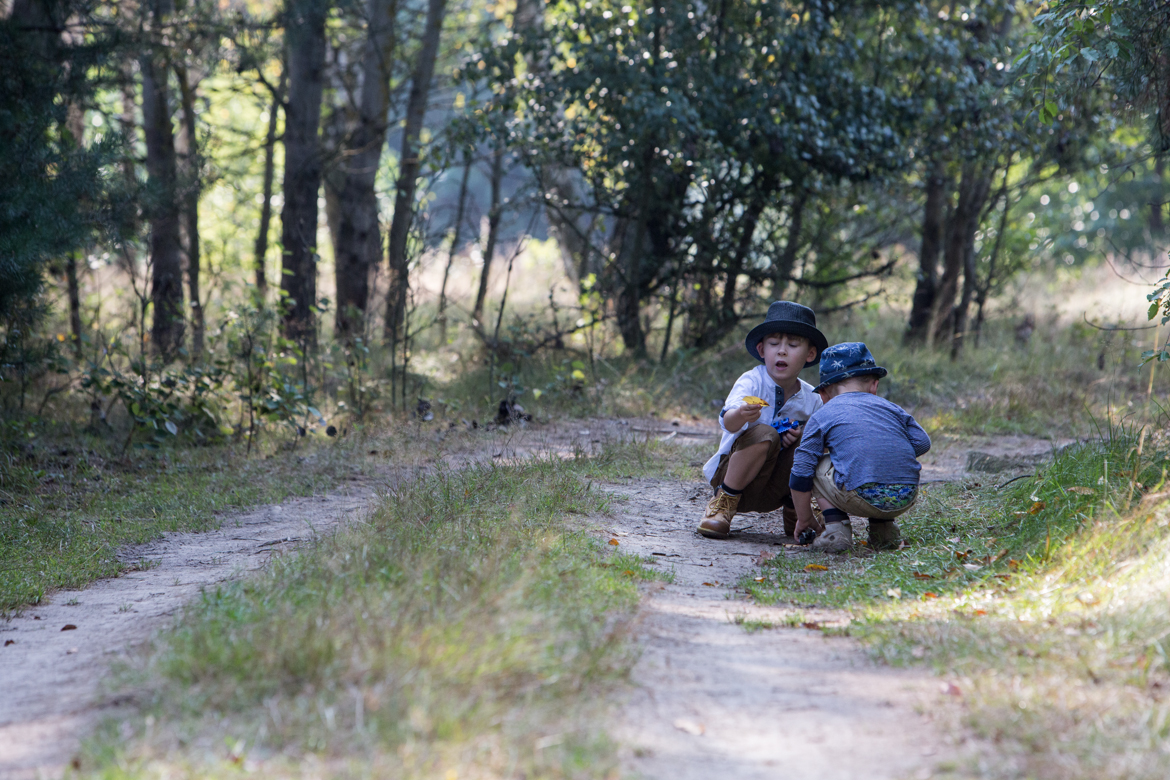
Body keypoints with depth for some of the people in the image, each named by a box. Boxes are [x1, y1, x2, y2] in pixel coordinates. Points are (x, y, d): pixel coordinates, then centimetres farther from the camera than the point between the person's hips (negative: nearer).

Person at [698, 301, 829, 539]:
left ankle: (794, 508, 3)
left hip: (774, 490, 4)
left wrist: (803, 438, -18)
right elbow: (727, 423, -35)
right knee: (764, 434, -32)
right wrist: (740, 415, -60)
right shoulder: (751, 382, -16)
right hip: (731, 473, -4)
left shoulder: (811, 399, -1)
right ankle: (723, 504, -15)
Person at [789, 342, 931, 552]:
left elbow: (801, 473, 10)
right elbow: (922, 443, 18)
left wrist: (804, 519, 22)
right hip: (906, 499, 5)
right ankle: (884, 527, 20)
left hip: (861, 497, -5)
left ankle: (836, 526, 3)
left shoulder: (821, 416, 14)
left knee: (818, 466, 20)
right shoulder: (891, 408, 23)